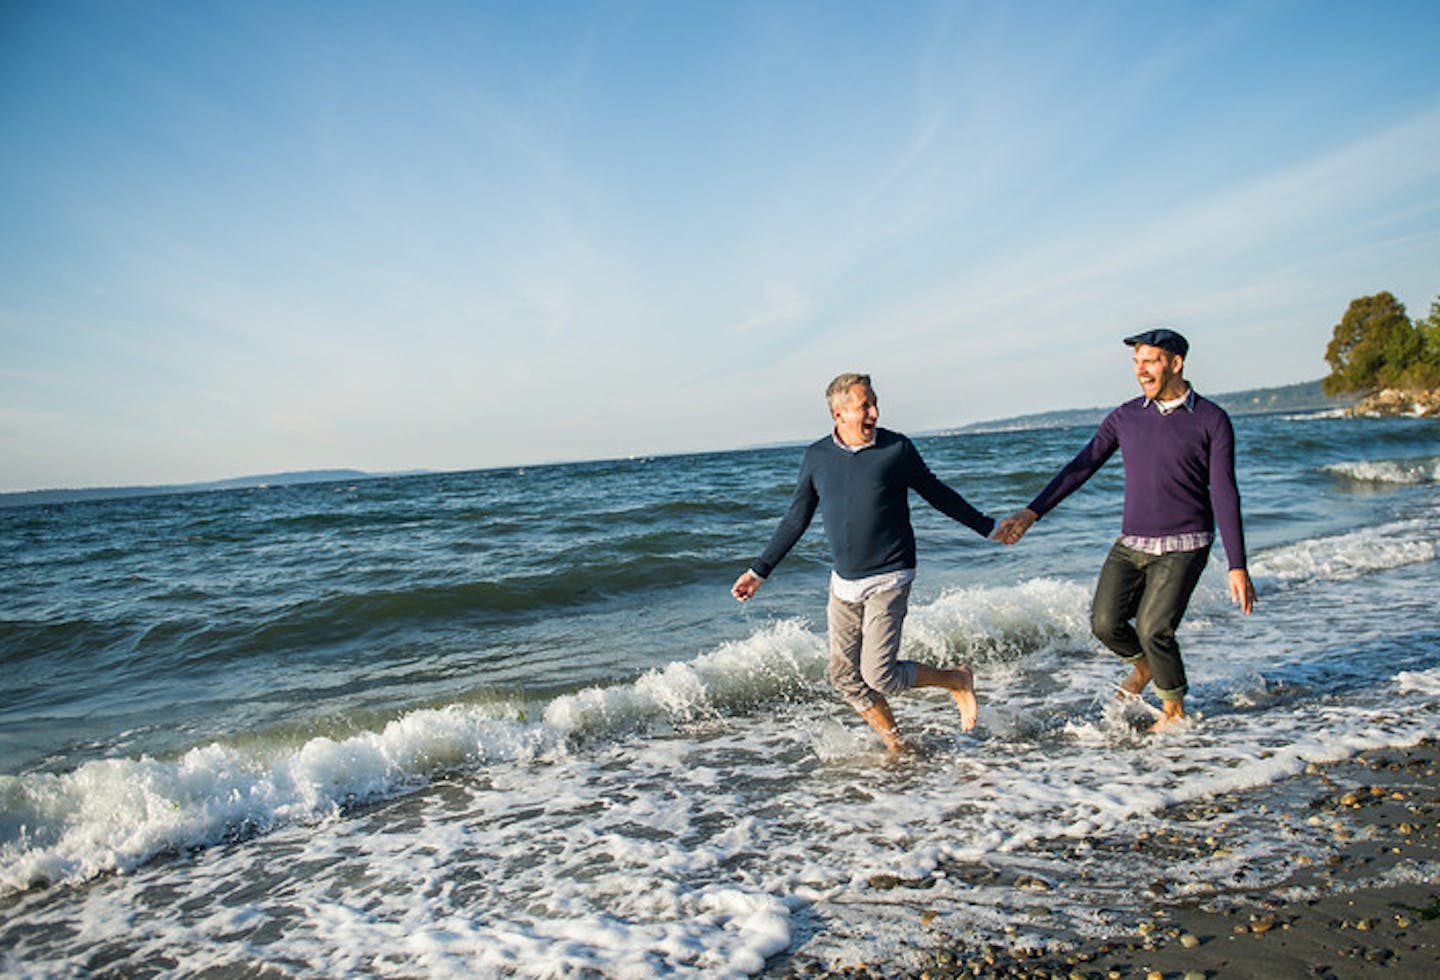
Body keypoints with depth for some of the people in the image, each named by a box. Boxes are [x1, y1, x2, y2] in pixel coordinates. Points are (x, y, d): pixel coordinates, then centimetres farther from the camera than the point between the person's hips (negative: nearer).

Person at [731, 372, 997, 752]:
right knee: (845, 677, 6)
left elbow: (936, 493, 8)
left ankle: (958, 681, 14)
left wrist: (987, 527, 14)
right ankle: (896, 746, 24)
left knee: (879, 676, -11)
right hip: (844, 583, 5)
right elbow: (795, 520, 10)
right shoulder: (817, 457, 1)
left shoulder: (897, 449, -7)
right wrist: (759, 571, 10)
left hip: (889, 579, -4)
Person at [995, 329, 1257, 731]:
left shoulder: (1211, 421, -5)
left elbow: (1225, 495, -8)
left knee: (1154, 629, -15)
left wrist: (1237, 567, -12)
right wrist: (1031, 513, 0)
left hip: (1183, 548, -4)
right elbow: (1081, 467, 7)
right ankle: (1144, 665, 26)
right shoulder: (1125, 417, 5)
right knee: (1106, 623, -9)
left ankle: (1174, 710, 12)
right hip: (1131, 545, 4)